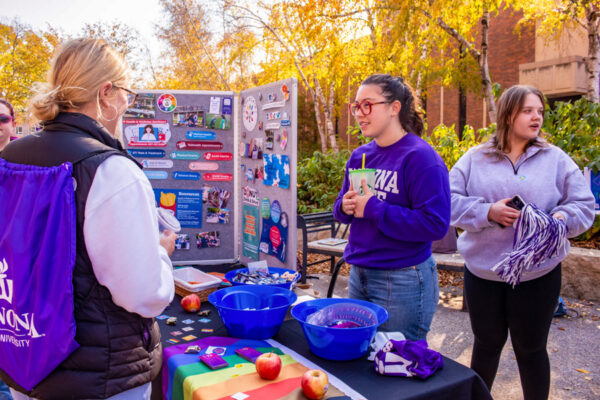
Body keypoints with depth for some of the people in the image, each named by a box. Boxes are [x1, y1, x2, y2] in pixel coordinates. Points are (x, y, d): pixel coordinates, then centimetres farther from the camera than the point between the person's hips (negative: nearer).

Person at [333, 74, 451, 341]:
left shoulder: (420, 157, -15)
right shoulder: (359, 156, 7)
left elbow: (435, 224, -23)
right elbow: (341, 209, 16)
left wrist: (372, 208, -22)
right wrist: (345, 207, -8)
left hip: (401, 282, -7)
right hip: (358, 274, 7)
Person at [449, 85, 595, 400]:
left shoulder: (556, 159, 3)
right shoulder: (475, 159, 1)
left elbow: (583, 204, 3)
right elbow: (451, 201, -5)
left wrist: (563, 217, -18)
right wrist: (487, 212, -20)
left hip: (537, 275, 0)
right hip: (483, 271, 0)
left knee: (531, 350, 13)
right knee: (486, 344, 17)